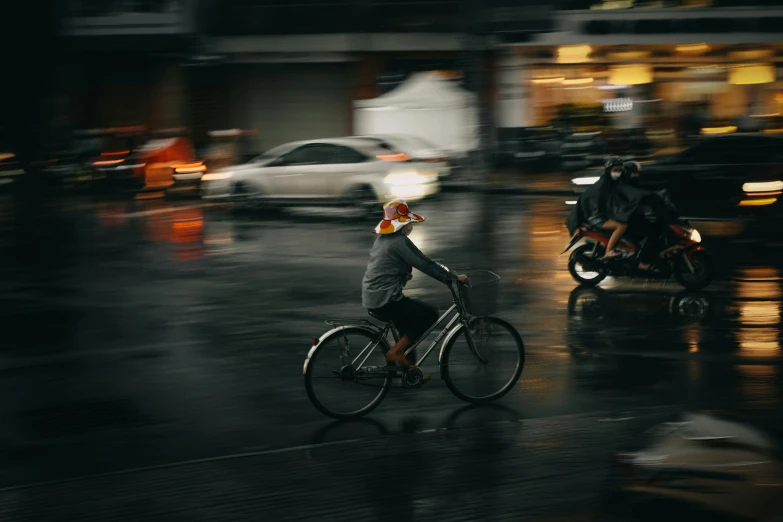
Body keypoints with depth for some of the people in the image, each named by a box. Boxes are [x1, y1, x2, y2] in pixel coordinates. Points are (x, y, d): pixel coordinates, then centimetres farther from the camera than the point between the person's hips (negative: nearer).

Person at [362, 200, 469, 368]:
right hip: (386, 299, -10)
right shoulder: (400, 242, -15)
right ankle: (396, 352, -6)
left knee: (408, 326, 24)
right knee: (430, 315, 0)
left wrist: (404, 274, 13)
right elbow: (426, 264, -14)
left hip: (371, 297, 10)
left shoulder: (382, 239, 14)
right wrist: (454, 277, -6)